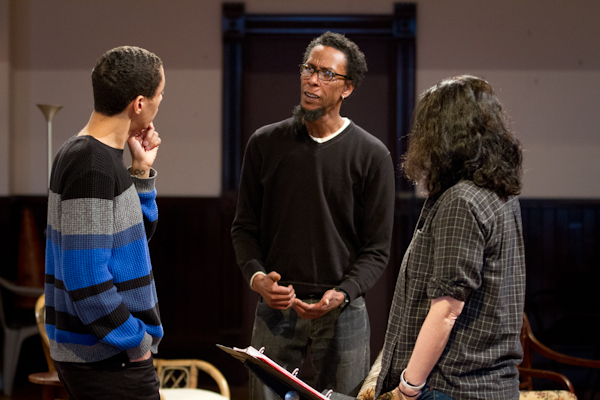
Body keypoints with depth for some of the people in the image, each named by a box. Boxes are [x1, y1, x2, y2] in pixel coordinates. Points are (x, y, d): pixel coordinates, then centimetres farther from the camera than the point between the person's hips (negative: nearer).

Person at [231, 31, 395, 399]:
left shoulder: (371, 155, 0)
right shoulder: (266, 143, 6)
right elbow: (245, 226, 10)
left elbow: (377, 248, 0)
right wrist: (255, 275, -8)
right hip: (276, 305, 1)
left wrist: (342, 293, -17)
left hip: (342, 313, -1)